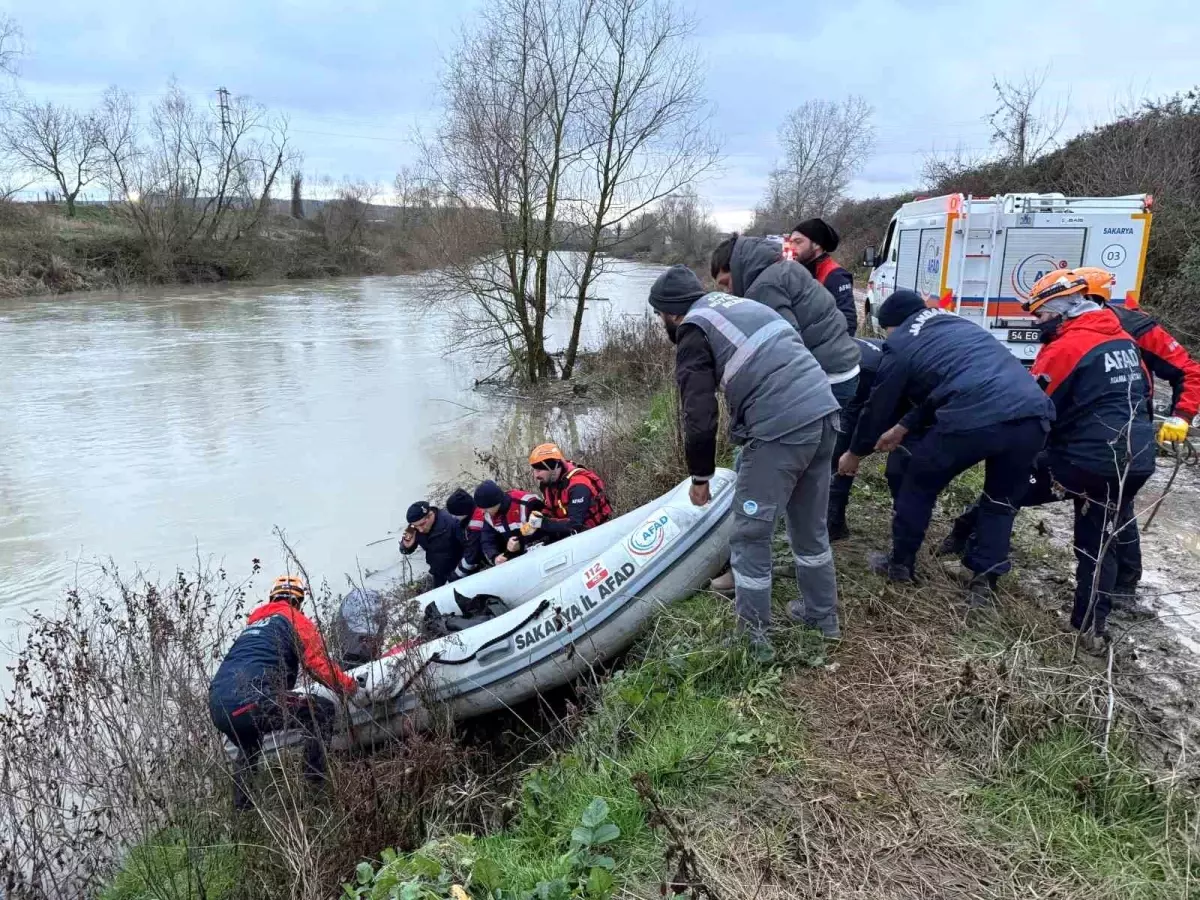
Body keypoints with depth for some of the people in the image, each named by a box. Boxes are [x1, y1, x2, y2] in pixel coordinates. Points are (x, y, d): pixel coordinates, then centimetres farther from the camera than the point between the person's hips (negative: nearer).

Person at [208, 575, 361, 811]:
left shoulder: (253, 622, 30)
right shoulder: (295, 619, 8)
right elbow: (319, 663, -3)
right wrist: (352, 689, 7)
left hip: (217, 707, 8)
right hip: (250, 701, -8)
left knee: (248, 752, 37)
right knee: (323, 710, 5)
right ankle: (315, 785, -2)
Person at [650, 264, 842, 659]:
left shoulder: (693, 331, 0)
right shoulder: (740, 305, 23)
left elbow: (699, 413, -6)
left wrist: (699, 475, 6)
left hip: (780, 430, -8)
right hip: (824, 413, 8)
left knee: (750, 535, 6)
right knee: (810, 525, 23)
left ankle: (753, 637, 15)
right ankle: (822, 615, 38)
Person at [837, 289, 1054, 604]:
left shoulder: (900, 346, 12)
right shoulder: (955, 324, 31)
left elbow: (879, 406, 20)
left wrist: (855, 453, 35)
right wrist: (904, 426, 40)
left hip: (974, 419, -6)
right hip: (1035, 414, 6)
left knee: (917, 482, 19)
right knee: (1002, 499, 26)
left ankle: (900, 564, 31)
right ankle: (984, 581, 26)